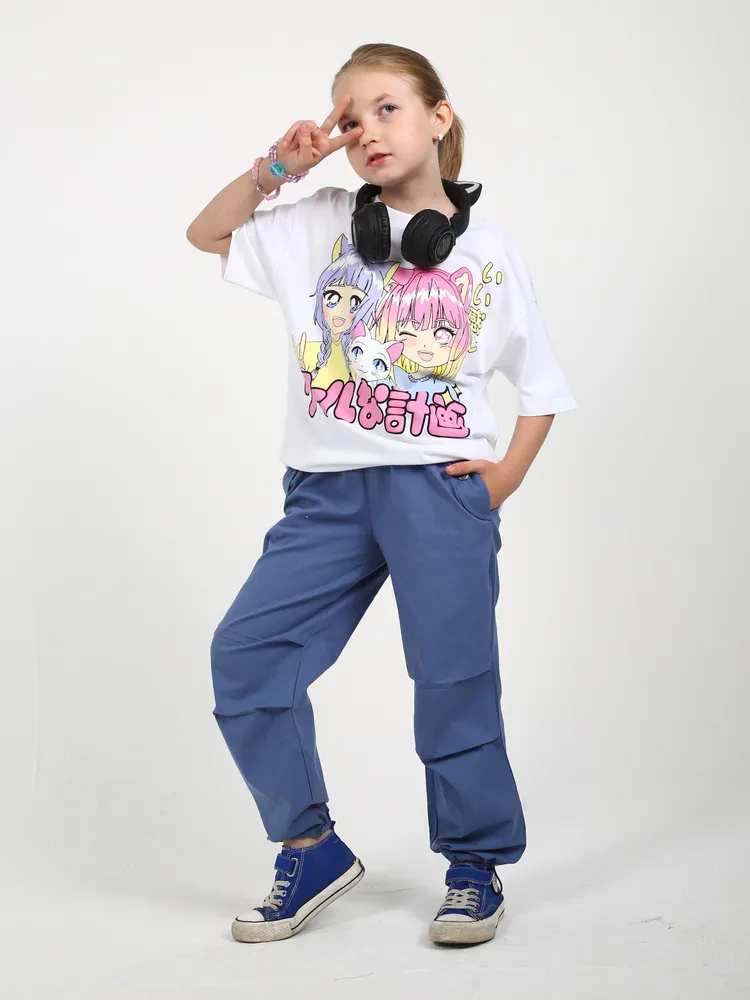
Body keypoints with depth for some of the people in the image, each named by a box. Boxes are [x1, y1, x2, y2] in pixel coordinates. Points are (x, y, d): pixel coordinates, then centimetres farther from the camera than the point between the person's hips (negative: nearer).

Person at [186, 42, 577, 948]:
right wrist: (275, 169, 5)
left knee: (454, 677, -2)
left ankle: (476, 867, 17)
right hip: (327, 491, 3)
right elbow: (208, 234, 18)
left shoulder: (487, 252, 6)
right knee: (245, 651, -7)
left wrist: (509, 472, -1)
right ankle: (311, 848, 7)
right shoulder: (321, 224, 10)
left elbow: (540, 381, 13)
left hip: (441, 486, -2)